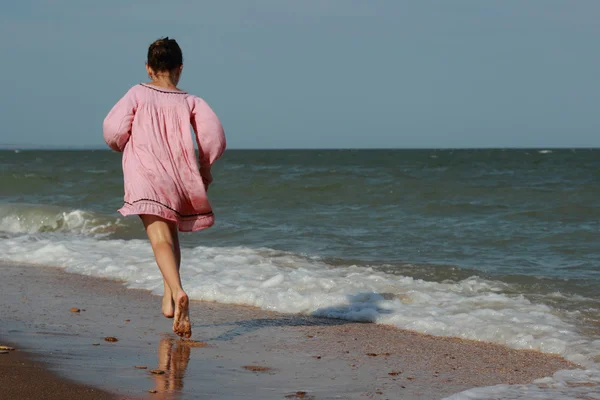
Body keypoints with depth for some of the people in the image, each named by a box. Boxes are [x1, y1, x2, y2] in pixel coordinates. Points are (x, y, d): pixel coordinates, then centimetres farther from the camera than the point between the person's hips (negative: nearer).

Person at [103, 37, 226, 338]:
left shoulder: (138, 94, 7)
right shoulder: (191, 101, 10)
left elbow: (113, 130, -3)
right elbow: (213, 133, -3)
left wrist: (121, 146, 19)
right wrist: (205, 167, 12)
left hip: (144, 175, -3)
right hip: (179, 177, 3)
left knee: (160, 238, -15)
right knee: (170, 235, 24)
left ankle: (178, 292, -38)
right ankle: (169, 298, 18)